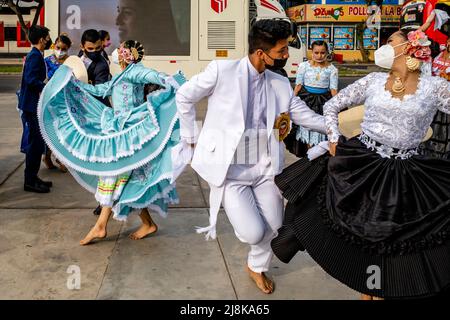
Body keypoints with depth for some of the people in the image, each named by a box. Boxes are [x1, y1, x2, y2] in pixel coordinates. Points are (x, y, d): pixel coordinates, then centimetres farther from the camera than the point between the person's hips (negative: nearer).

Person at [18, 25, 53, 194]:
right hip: (32, 106, -10)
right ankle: (30, 181, 0)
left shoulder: (36, 55, 15)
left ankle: (32, 177, 23)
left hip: (35, 105, 10)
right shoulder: (35, 56, -15)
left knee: (36, 143, 15)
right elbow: (31, 80, -25)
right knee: (35, 143, -6)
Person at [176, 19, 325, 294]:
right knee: (254, 233, -10)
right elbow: (184, 96, 0)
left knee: (273, 228, 10)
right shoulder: (222, 70, -12)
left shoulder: (281, 84, 3)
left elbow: (304, 115, 11)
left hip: (266, 168, 5)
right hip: (231, 169, -5)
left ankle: (257, 268, 41)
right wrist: (191, 137, 4)